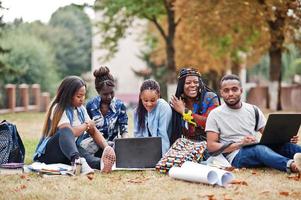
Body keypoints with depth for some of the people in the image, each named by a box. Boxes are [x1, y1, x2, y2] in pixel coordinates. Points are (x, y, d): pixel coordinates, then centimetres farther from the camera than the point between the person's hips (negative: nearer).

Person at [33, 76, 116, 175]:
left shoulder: (81, 109, 10)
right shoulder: (58, 108, -12)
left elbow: (94, 131, 6)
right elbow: (70, 132, -26)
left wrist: (107, 147, -12)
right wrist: (86, 125, -7)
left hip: (69, 153, 6)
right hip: (47, 154, -6)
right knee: (65, 131, -37)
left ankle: (101, 163, -66)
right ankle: (78, 160, -67)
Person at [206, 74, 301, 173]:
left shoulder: (253, 110, 15)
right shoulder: (215, 114, 3)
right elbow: (211, 146, -3)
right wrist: (240, 144, -16)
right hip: (235, 156, -5)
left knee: (284, 145, -25)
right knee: (259, 148, -37)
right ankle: (291, 165, -65)